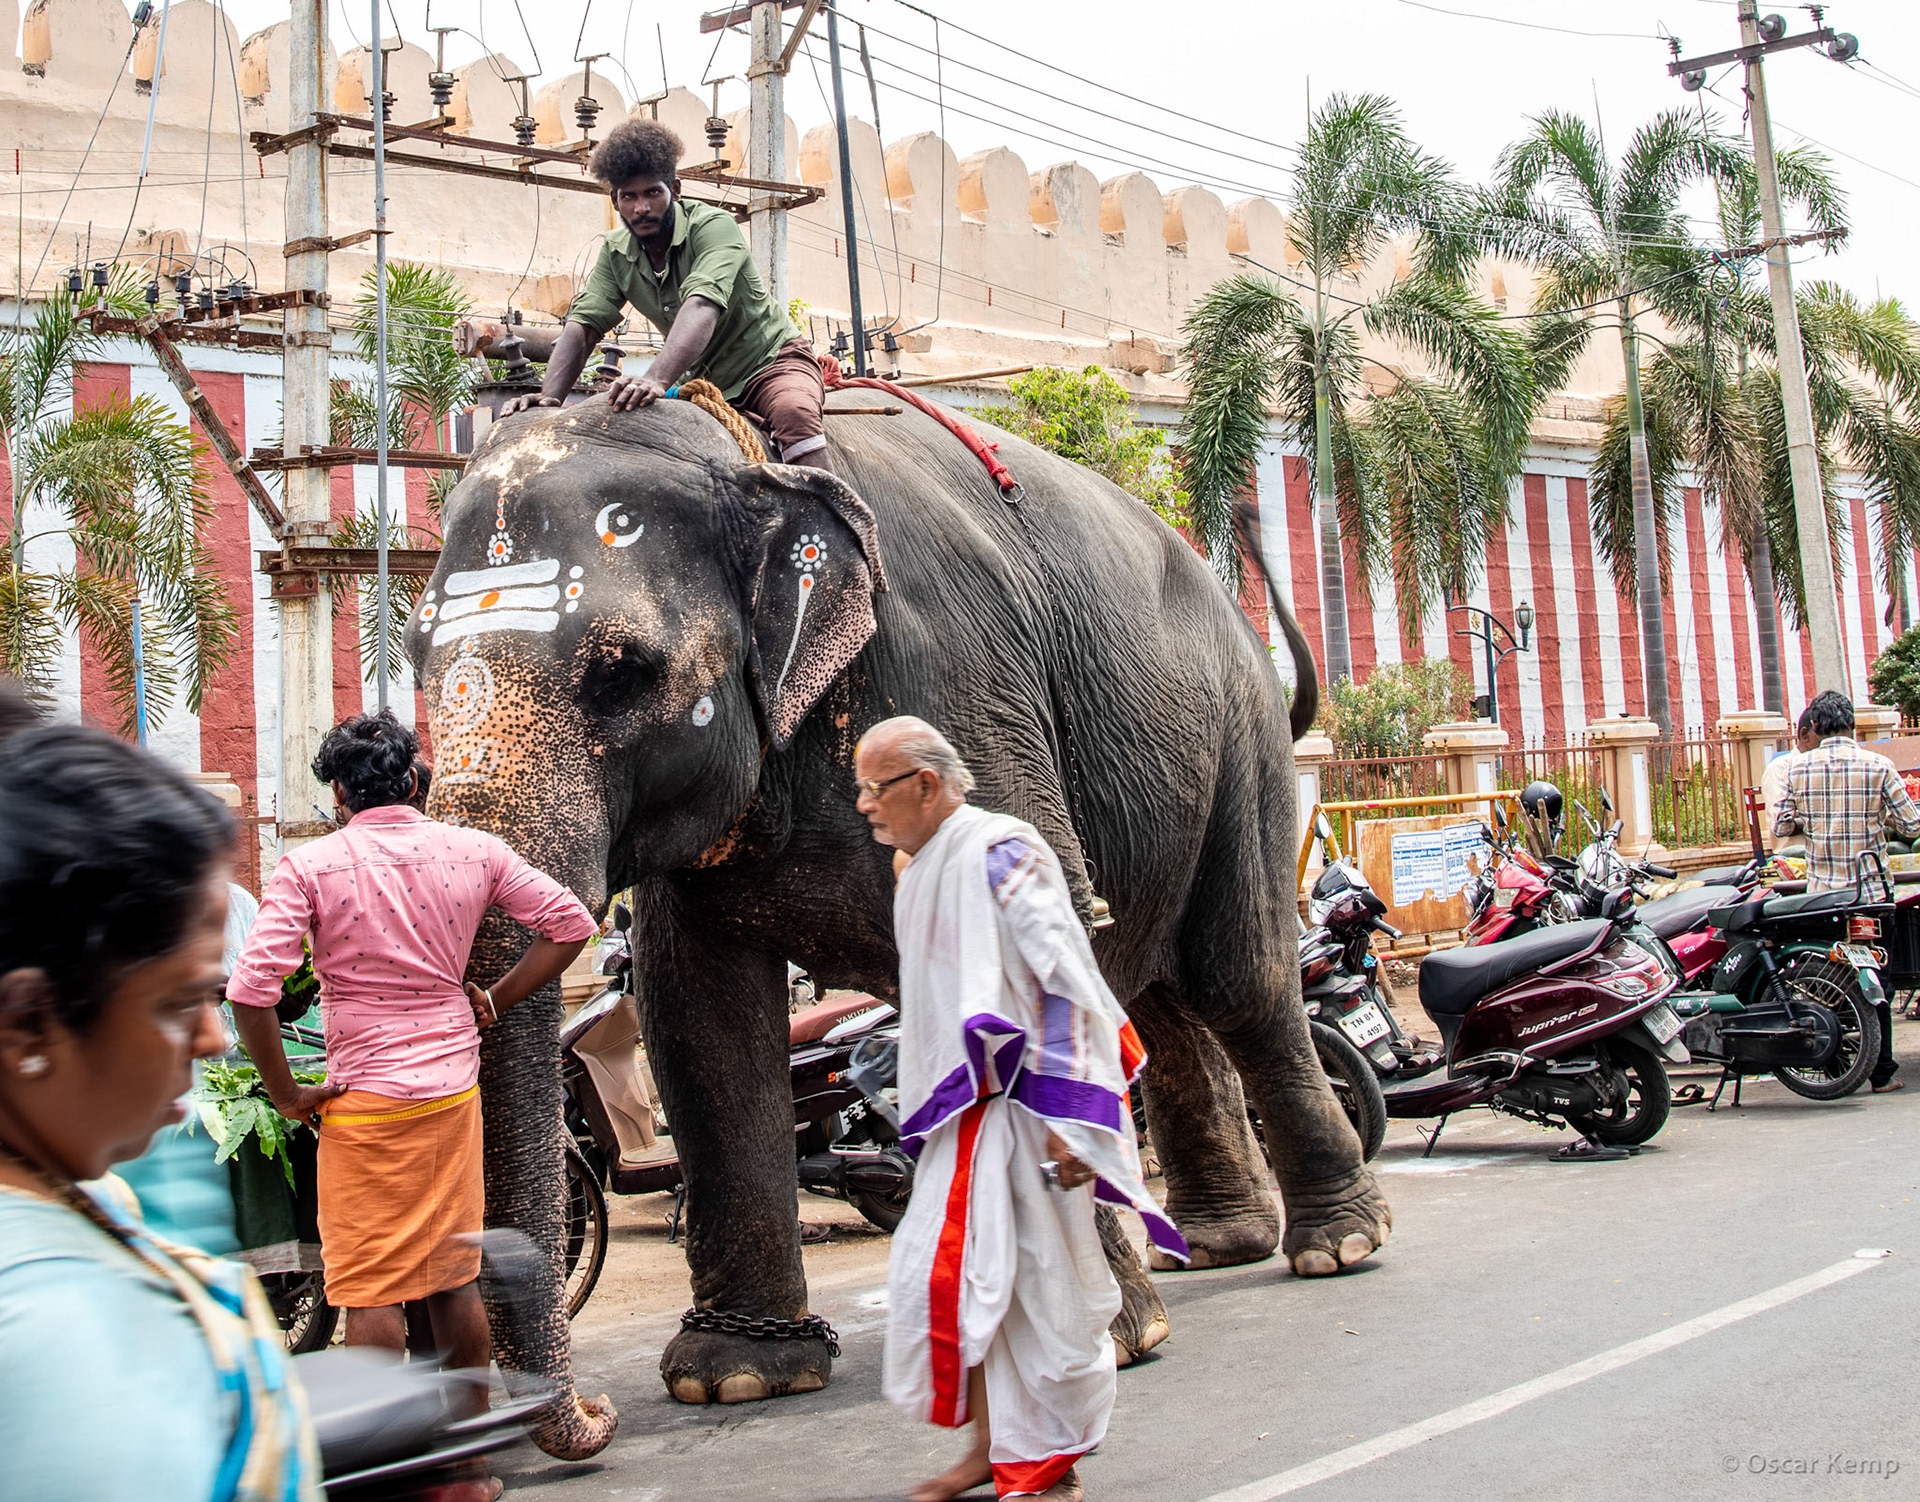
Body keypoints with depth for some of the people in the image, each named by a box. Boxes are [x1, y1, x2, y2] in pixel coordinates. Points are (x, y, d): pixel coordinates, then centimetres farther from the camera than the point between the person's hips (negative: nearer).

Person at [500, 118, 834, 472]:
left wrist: (656, 379, -54)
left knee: (794, 414, -36)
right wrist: (549, 397, -31)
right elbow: (582, 326, -11)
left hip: (770, 359, -6)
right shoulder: (615, 253, -3)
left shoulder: (713, 226, -21)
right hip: (704, 380, 6)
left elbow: (702, 307, -38)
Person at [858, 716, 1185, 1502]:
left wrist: (1065, 1113, -24)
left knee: (1038, 1284, -1)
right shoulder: (922, 870, 14)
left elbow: (1059, 980, -20)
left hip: (1020, 1107, -9)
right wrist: (930, 1104, 25)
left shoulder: (996, 854, -14)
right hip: (963, 1110, 9)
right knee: (942, 1273, 7)